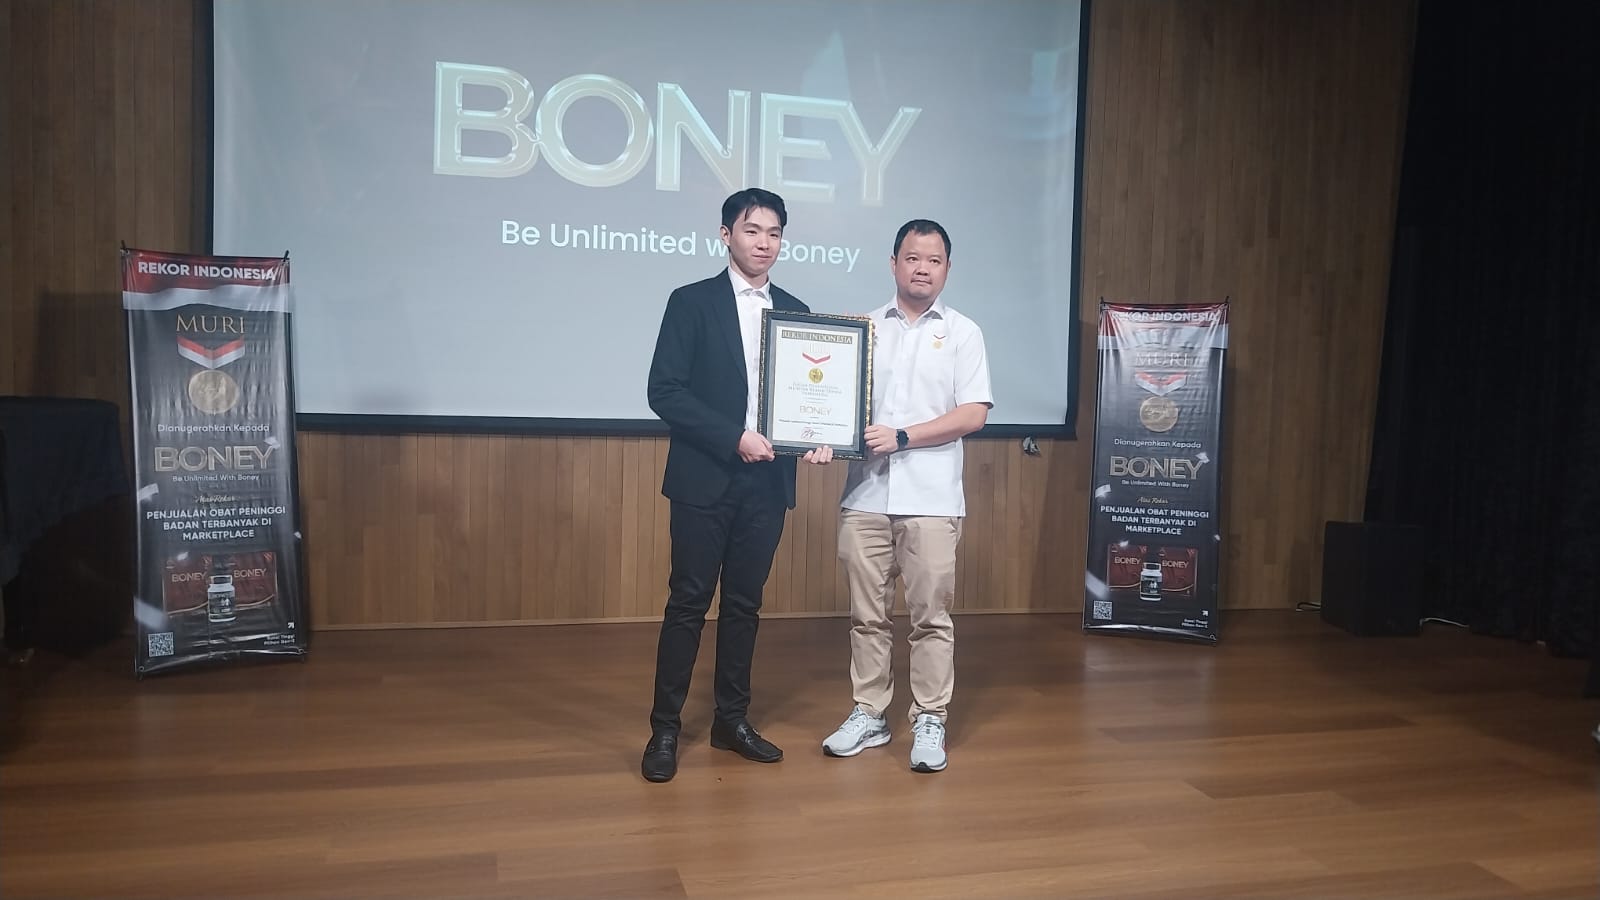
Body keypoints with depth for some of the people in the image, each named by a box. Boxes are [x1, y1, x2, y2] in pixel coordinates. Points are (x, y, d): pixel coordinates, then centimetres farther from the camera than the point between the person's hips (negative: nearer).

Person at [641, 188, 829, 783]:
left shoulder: (796, 312, 11)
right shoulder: (692, 302, -1)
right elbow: (664, 391, -10)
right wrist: (734, 439, -17)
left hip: (767, 481, 4)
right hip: (705, 480, -4)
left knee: (745, 602, 11)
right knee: (688, 602, 0)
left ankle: (732, 719, 23)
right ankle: (665, 728, 11)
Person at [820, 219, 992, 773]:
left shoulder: (962, 332, 5)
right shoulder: (864, 328, 12)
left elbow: (973, 414, -4)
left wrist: (903, 437, -12)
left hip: (930, 498, -2)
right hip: (865, 493, 3)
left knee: (931, 615, 1)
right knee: (867, 614, 8)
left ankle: (930, 721, 12)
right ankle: (869, 714, 20)